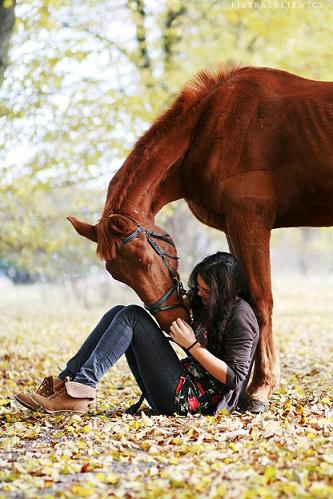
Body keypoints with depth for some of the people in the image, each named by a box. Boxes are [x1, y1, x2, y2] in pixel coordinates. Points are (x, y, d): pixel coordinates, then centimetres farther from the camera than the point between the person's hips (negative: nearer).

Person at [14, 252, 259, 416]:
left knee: (133, 316, -16)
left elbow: (234, 378, -17)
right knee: (119, 313, 4)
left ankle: (81, 389, -24)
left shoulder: (240, 315, -11)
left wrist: (192, 345, -17)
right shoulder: (206, 305, 15)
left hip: (193, 398, -9)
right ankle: (64, 381, -9)